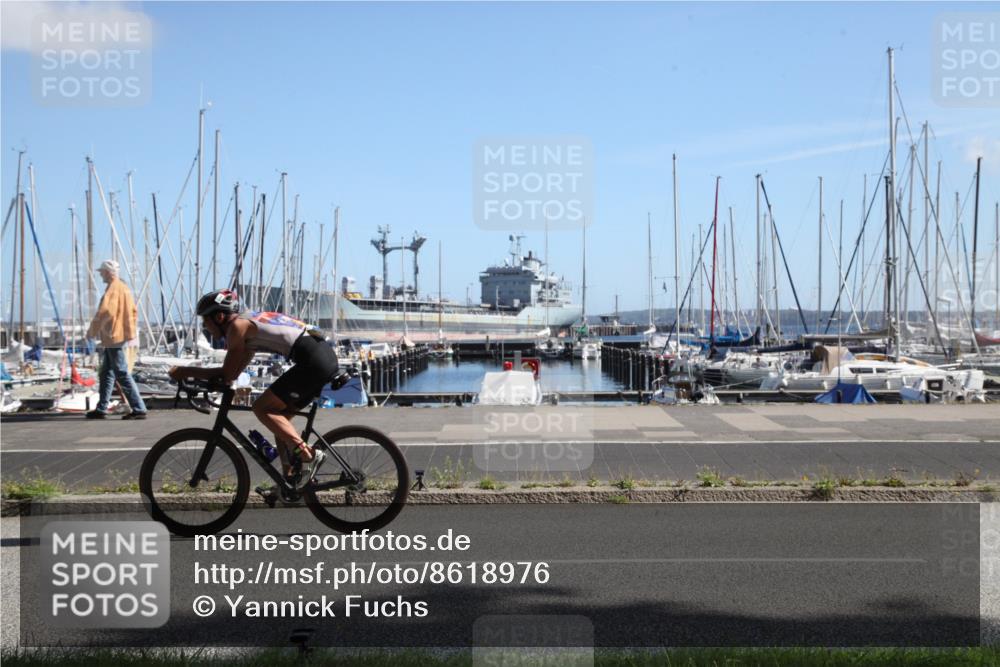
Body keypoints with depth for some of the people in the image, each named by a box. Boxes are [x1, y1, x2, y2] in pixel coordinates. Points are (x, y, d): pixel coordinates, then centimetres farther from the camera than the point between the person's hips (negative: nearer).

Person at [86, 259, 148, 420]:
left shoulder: (113, 289, -16)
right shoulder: (124, 288, 15)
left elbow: (104, 312, -23)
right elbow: (134, 311, 19)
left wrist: (92, 331, -14)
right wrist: (132, 329, 21)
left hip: (114, 337, -10)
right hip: (122, 335, 10)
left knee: (122, 374, -8)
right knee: (106, 373, 15)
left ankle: (139, 409, -9)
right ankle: (101, 409, 20)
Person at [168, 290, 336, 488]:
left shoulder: (237, 325, -3)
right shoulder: (249, 322, 24)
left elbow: (227, 374, -3)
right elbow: (233, 372, 26)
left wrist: (185, 371, 5)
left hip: (313, 361, -10)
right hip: (326, 356, 10)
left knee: (262, 408, -6)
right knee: (278, 416, 16)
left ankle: (308, 454, -15)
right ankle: (291, 478, 15)